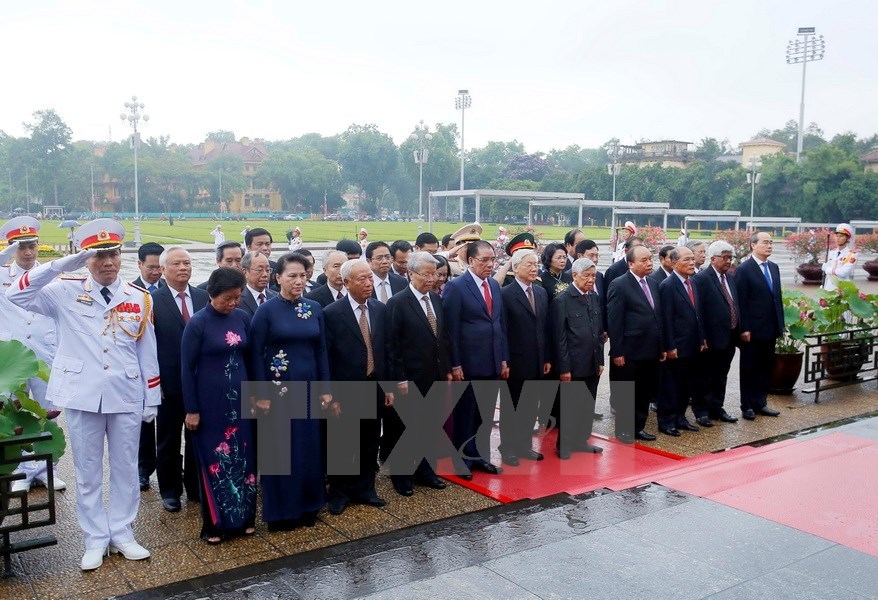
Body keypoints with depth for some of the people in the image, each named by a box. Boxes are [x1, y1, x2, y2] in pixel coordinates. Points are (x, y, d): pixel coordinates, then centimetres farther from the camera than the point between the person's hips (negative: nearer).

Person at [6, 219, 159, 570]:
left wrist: (152, 399, 5)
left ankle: (121, 534, 25)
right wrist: (63, 264, -21)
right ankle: (95, 540, 23)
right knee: (87, 472, 9)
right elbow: (17, 295, -15)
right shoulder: (66, 292, -1)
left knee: (125, 469, 10)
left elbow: (147, 353, 5)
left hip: (126, 396, 1)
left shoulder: (139, 298, 3)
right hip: (82, 396, -1)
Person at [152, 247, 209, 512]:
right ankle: (169, 490, 27)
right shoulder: (152, 300, -7)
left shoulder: (204, 297, 3)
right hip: (169, 383, -3)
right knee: (168, 440, 12)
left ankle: (195, 486, 30)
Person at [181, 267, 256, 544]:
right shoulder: (198, 323, -10)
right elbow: (187, 368, -9)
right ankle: (214, 524, 19)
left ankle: (243, 518, 24)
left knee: (243, 459, 10)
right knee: (214, 461, 6)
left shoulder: (242, 318, 2)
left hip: (240, 399, 4)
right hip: (210, 402, -4)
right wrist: (191, 409, -10)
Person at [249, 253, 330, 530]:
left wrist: (326, 388, 5)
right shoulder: (266, 310, -8)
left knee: (309, 447, 11)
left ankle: (307, 506, 27)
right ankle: (279, 512, 19)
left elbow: (321, 350, 8)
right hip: (278, 389, -4)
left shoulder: (314, 309, 4)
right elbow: (256, 353, -9)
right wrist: (261, 394, -13)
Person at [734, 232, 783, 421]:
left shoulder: (774, 268, 11)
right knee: (749, 368, 5)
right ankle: (747, 406, 14)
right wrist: (744, 329, -16)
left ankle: (760, 403, 23)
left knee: (766, 367, 12)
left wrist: (779, 325, 10)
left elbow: (777, 297, 14)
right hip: (752, 330, -6)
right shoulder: (744, 269, -10)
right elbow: (740, 302, -13)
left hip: (770, 330, 7)